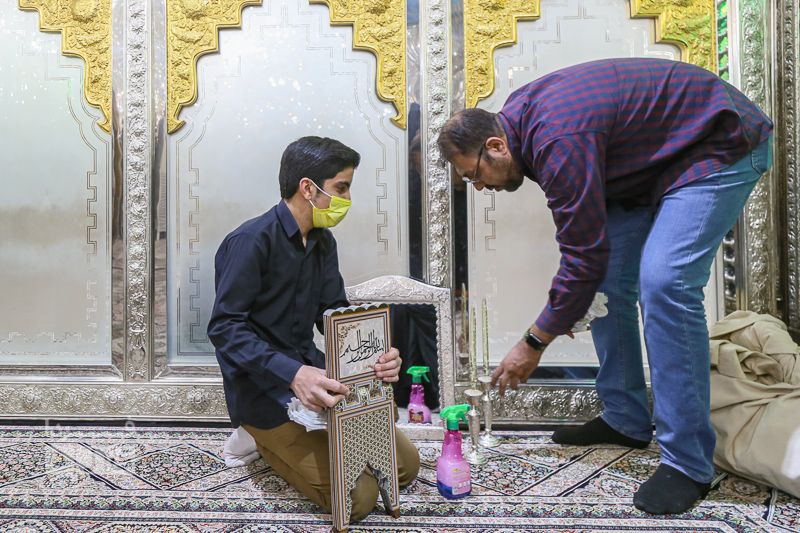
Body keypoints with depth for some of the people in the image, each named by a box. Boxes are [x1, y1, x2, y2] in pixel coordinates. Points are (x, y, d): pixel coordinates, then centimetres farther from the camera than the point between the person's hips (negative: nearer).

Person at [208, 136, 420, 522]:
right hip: (263, 387, -8)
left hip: (311, 371, 8)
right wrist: (292, 374, -35)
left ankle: (276, 438, 18)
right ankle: (263, 441, 7)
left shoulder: (323, 242, 9)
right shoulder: (251, 242, -17)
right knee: (356, 496, -16)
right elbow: (224, 328, -21)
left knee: (406, 464, 6)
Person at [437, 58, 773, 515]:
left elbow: (585, 257, -27)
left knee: (664, 281, -26)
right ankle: (626, 420, 14)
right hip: (654, 156, 10)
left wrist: (534, 343, -17)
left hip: (721, 147, -10)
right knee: (610, 279, 2)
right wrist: (568, 301, 4)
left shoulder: (558, 141, -32)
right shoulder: (520, 117, -1)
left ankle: (689, 462, -15)